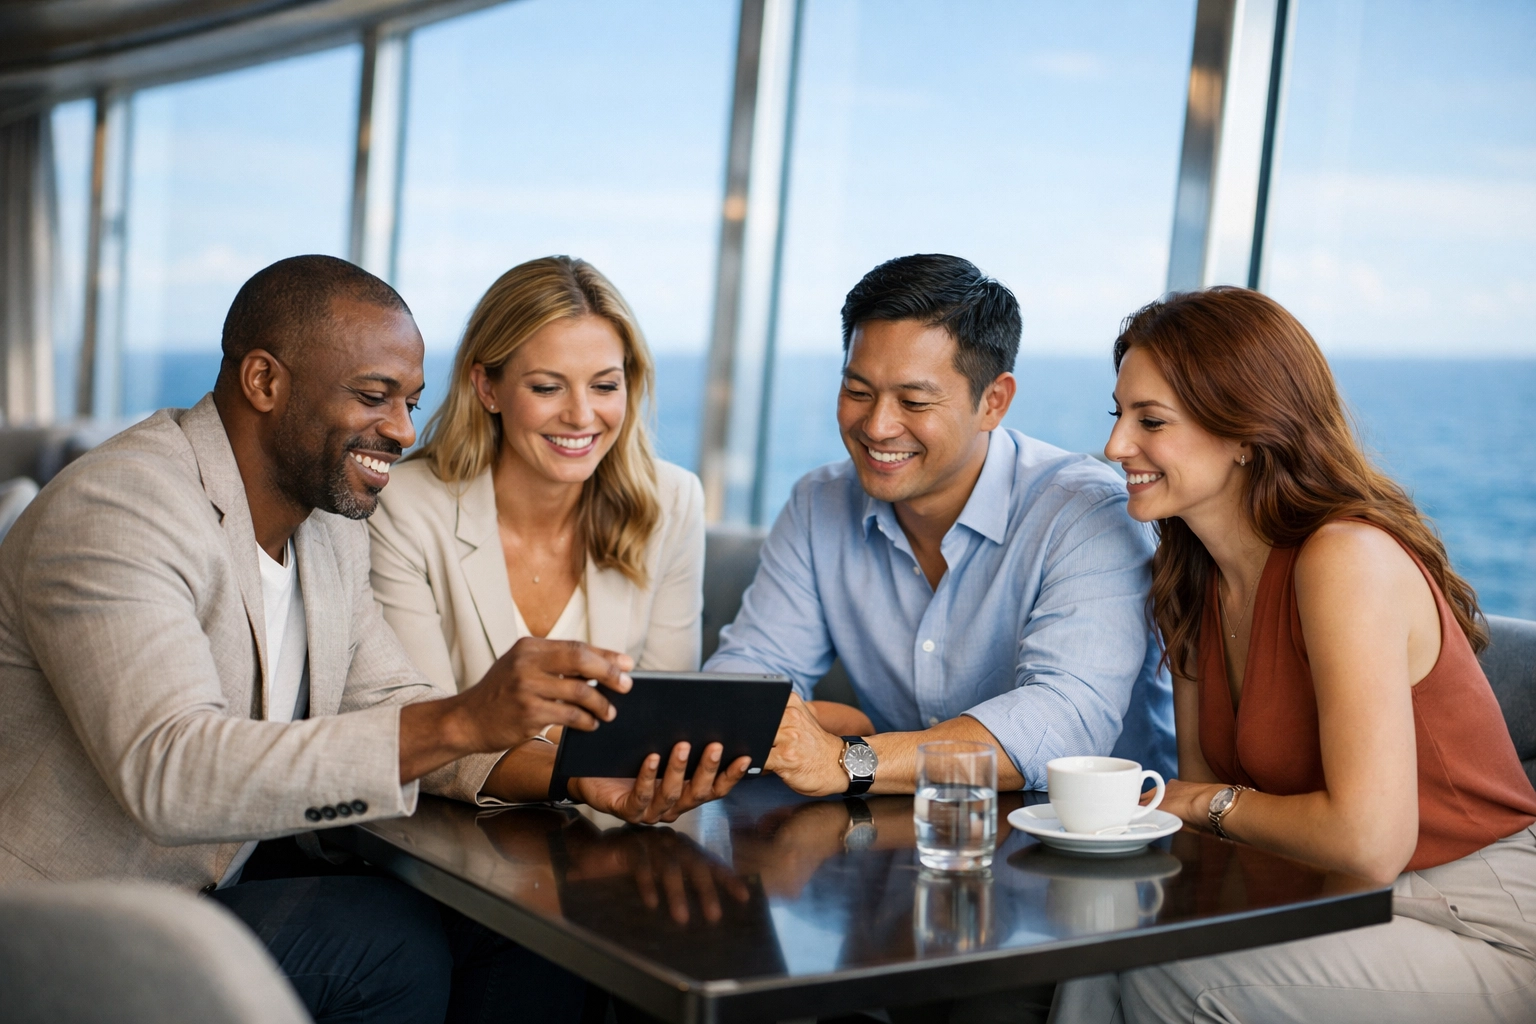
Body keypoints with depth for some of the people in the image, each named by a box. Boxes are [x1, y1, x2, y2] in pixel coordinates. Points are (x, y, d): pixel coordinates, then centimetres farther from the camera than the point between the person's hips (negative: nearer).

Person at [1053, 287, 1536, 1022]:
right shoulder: (1195, 579, 4)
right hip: (1341, 908, 7)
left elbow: (1367, 841, -27)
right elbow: (1200, 782, 9)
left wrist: (1213, 802, -11)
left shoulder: (1349, 557, -22)